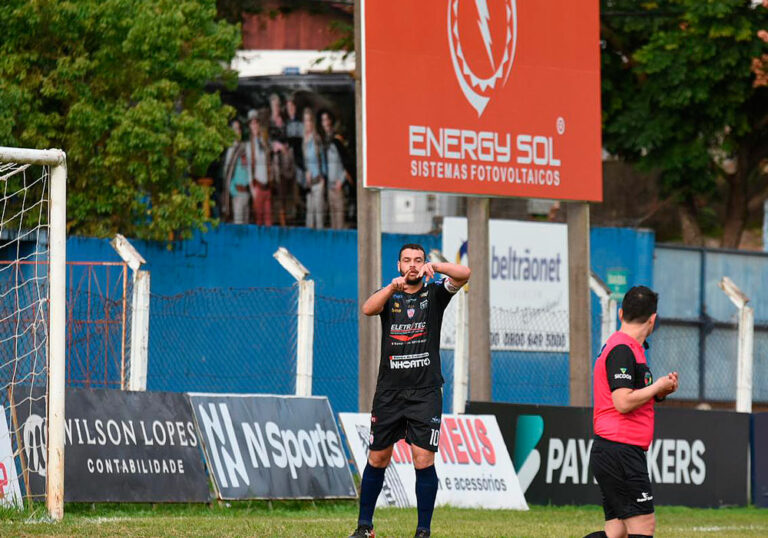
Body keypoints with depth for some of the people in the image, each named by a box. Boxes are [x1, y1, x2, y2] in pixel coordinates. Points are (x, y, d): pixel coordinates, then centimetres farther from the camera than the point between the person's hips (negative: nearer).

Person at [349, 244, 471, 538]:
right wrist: (393, 286, -29)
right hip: (389, 391, 2)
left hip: (425, 392, -2)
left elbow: (464, 274, -10)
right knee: (377, 460, 6)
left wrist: (434, 267, -26)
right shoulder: (389, 294, 8)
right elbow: (367, 309, -13)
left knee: (423, 460, -9)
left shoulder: (434, 293, 6)